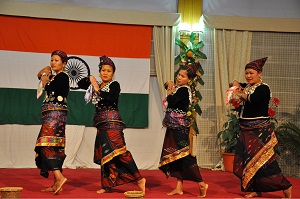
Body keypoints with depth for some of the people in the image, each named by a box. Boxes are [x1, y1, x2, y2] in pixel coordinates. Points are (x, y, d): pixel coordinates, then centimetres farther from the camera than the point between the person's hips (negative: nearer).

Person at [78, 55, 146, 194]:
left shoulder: (114, 85, -2)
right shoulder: (96, 86, 16)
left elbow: (111, 98, -20)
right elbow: (80, 84, 24)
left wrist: (98, 90, -15)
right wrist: (90, 79, 5)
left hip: (112, 122, -7)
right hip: (102, 125, 7)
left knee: (118, 151, -18)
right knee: (104, 154, 7)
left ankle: (139, 179, -17)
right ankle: (107, 185, 13)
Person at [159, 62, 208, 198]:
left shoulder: (184, 90, -15)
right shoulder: (178, 88, 12)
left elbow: (171, 102, -21)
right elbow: (167, 84, 28)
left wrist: (169, 92, -4)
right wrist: (170, 85, 7)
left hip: (180, 127, -10)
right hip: (174, 128, 10)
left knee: (183, 155, -10)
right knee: (176, 156, 10)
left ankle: (201, 184, -4)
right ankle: (179, 187, 15)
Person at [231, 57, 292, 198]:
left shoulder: (263, 88, -11)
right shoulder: (246, 86, 11)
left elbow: (253, 99, -29)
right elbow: (235, 84, 28)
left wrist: (240, 94, -14)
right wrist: (236, 84, 5)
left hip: (260, 130, -8)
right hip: (246, 129, 8)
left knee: (263, 160, -9)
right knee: (248, 160, 7)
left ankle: (286, 187, 2)